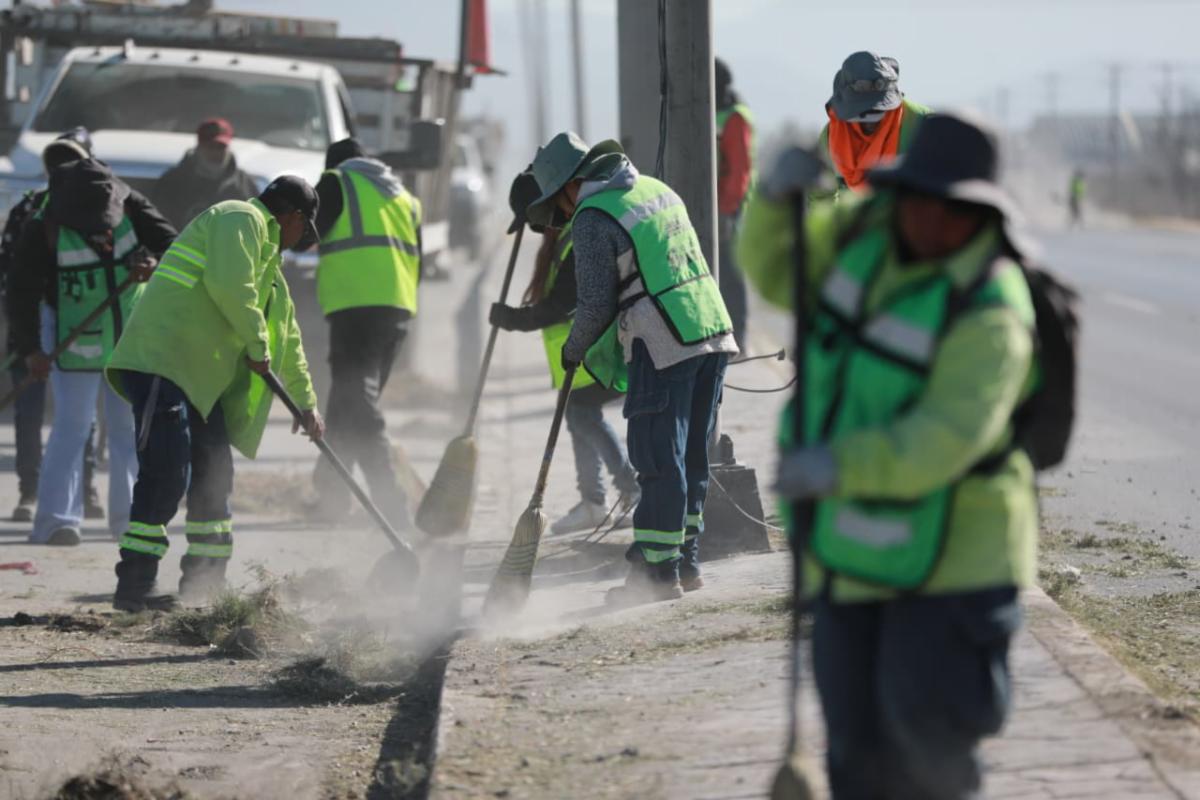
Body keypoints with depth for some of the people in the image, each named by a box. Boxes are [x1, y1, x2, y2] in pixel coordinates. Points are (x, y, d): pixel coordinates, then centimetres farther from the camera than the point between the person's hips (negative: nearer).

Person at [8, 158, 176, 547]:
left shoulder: (133, 209, -10)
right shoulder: (44, 230, -19)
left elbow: (175, 246, -7)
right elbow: (21, 292, -16)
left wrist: (155, 262, -30)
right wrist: (30, 349, -23)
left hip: (133, 336, 4)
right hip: (75, 339, -4)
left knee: (130, 427, 8)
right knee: (72, 426, -11)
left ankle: (128, 517, 18)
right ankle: (55, 521, -11)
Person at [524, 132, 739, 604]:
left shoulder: (593, 219, -9)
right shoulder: (656, 190, 16)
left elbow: (596, 305, -9)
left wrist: (573, 350, 10)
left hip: (663, 348, -8)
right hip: (713, 333, 8)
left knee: (659, 461, -3)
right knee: (691, 456, 14)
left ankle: (657, 570, -2)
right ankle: (685, 561, 21)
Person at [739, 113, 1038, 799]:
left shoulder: (989, 310, -20)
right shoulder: (871, 233, 3)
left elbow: (950, 433, -31)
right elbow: (777, 269, 18)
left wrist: (843, 465, -42)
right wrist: (777, 201, -3)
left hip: (951, 552, -6)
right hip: (854, 546, 6)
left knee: (928, 713, -12)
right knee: (862, 743, 4)